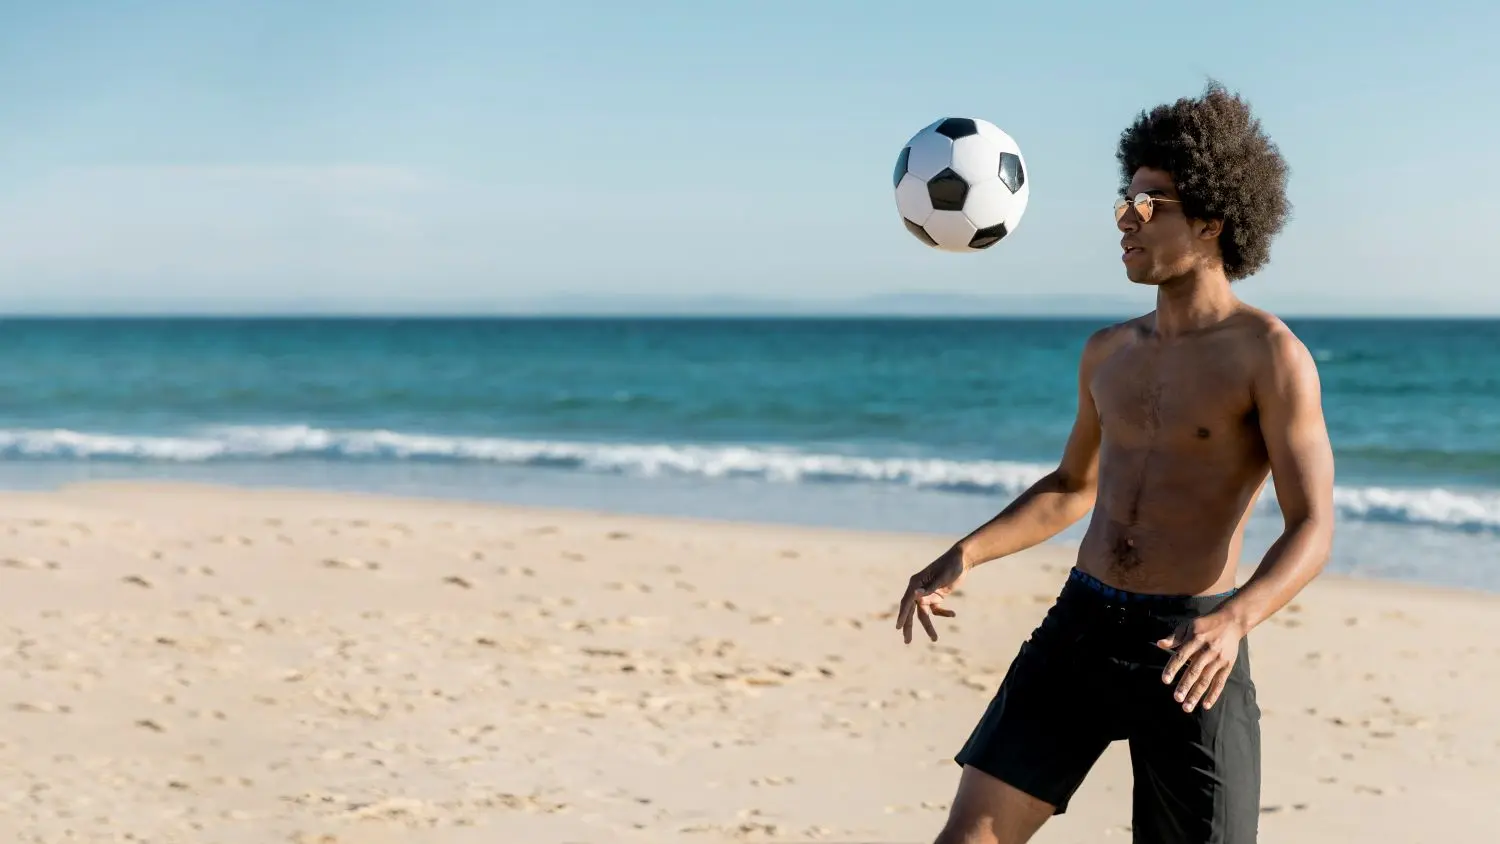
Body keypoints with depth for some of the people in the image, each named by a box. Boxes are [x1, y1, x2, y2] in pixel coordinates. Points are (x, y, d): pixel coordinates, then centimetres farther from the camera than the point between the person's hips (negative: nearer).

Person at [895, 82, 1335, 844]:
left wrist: (1234, 619, -33)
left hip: (1187, 647, -5)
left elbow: (1312, 530, -15)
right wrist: (960, 558, 12)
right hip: (1080, 624, 5)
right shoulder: (1108, 352, 11)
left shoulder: (1269, 354, -9)